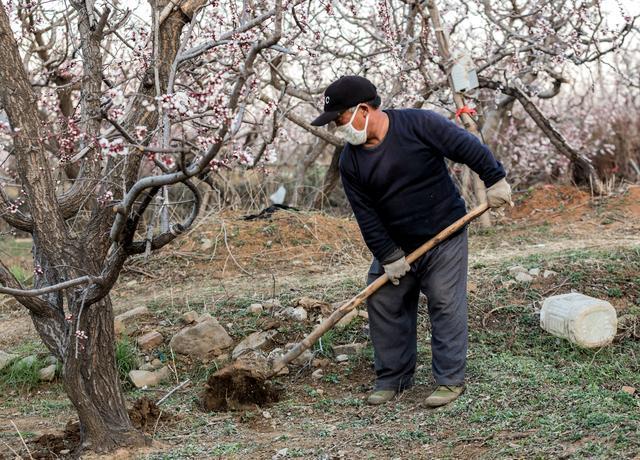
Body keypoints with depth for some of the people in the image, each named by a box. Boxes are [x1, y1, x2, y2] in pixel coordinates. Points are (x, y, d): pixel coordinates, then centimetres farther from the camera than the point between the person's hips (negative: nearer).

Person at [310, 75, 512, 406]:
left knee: (446, 306, -5)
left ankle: (450, 380, 4)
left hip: (445, 236, -5)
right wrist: (388, 256, -8)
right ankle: (392, 378, 18)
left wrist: (495, 181, -14)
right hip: (395, 244, 5)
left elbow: (469, 148, -14)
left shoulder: (419, 124, -18)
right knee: (383, 305, 5)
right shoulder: (351, 160, -5)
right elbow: (365, 214, -5)